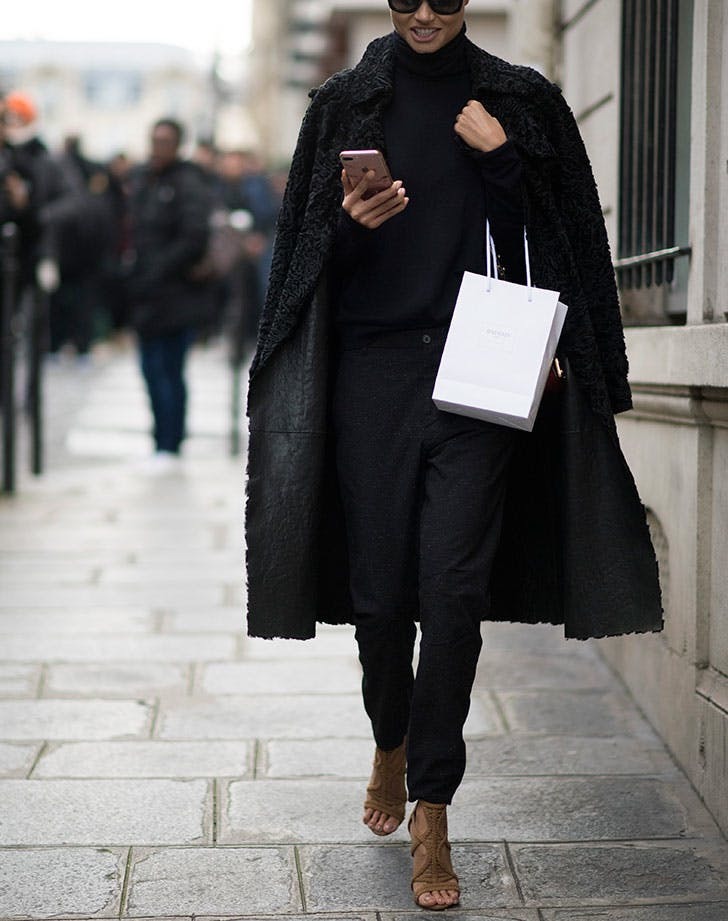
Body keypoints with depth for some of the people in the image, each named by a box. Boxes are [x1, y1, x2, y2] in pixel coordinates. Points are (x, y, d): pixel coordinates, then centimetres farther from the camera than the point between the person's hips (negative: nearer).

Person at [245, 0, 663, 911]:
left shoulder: (520, 101, 7)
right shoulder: (346, 102, 8)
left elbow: (559, 237, 6)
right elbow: (308, 249, 7)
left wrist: (499, 158, -8)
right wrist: (352, 224, -14)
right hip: (371, 374, 1)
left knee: (453, 589, -8)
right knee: (379, 588, 5)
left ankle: (432, 813, 0)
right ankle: (391, 746, 33)